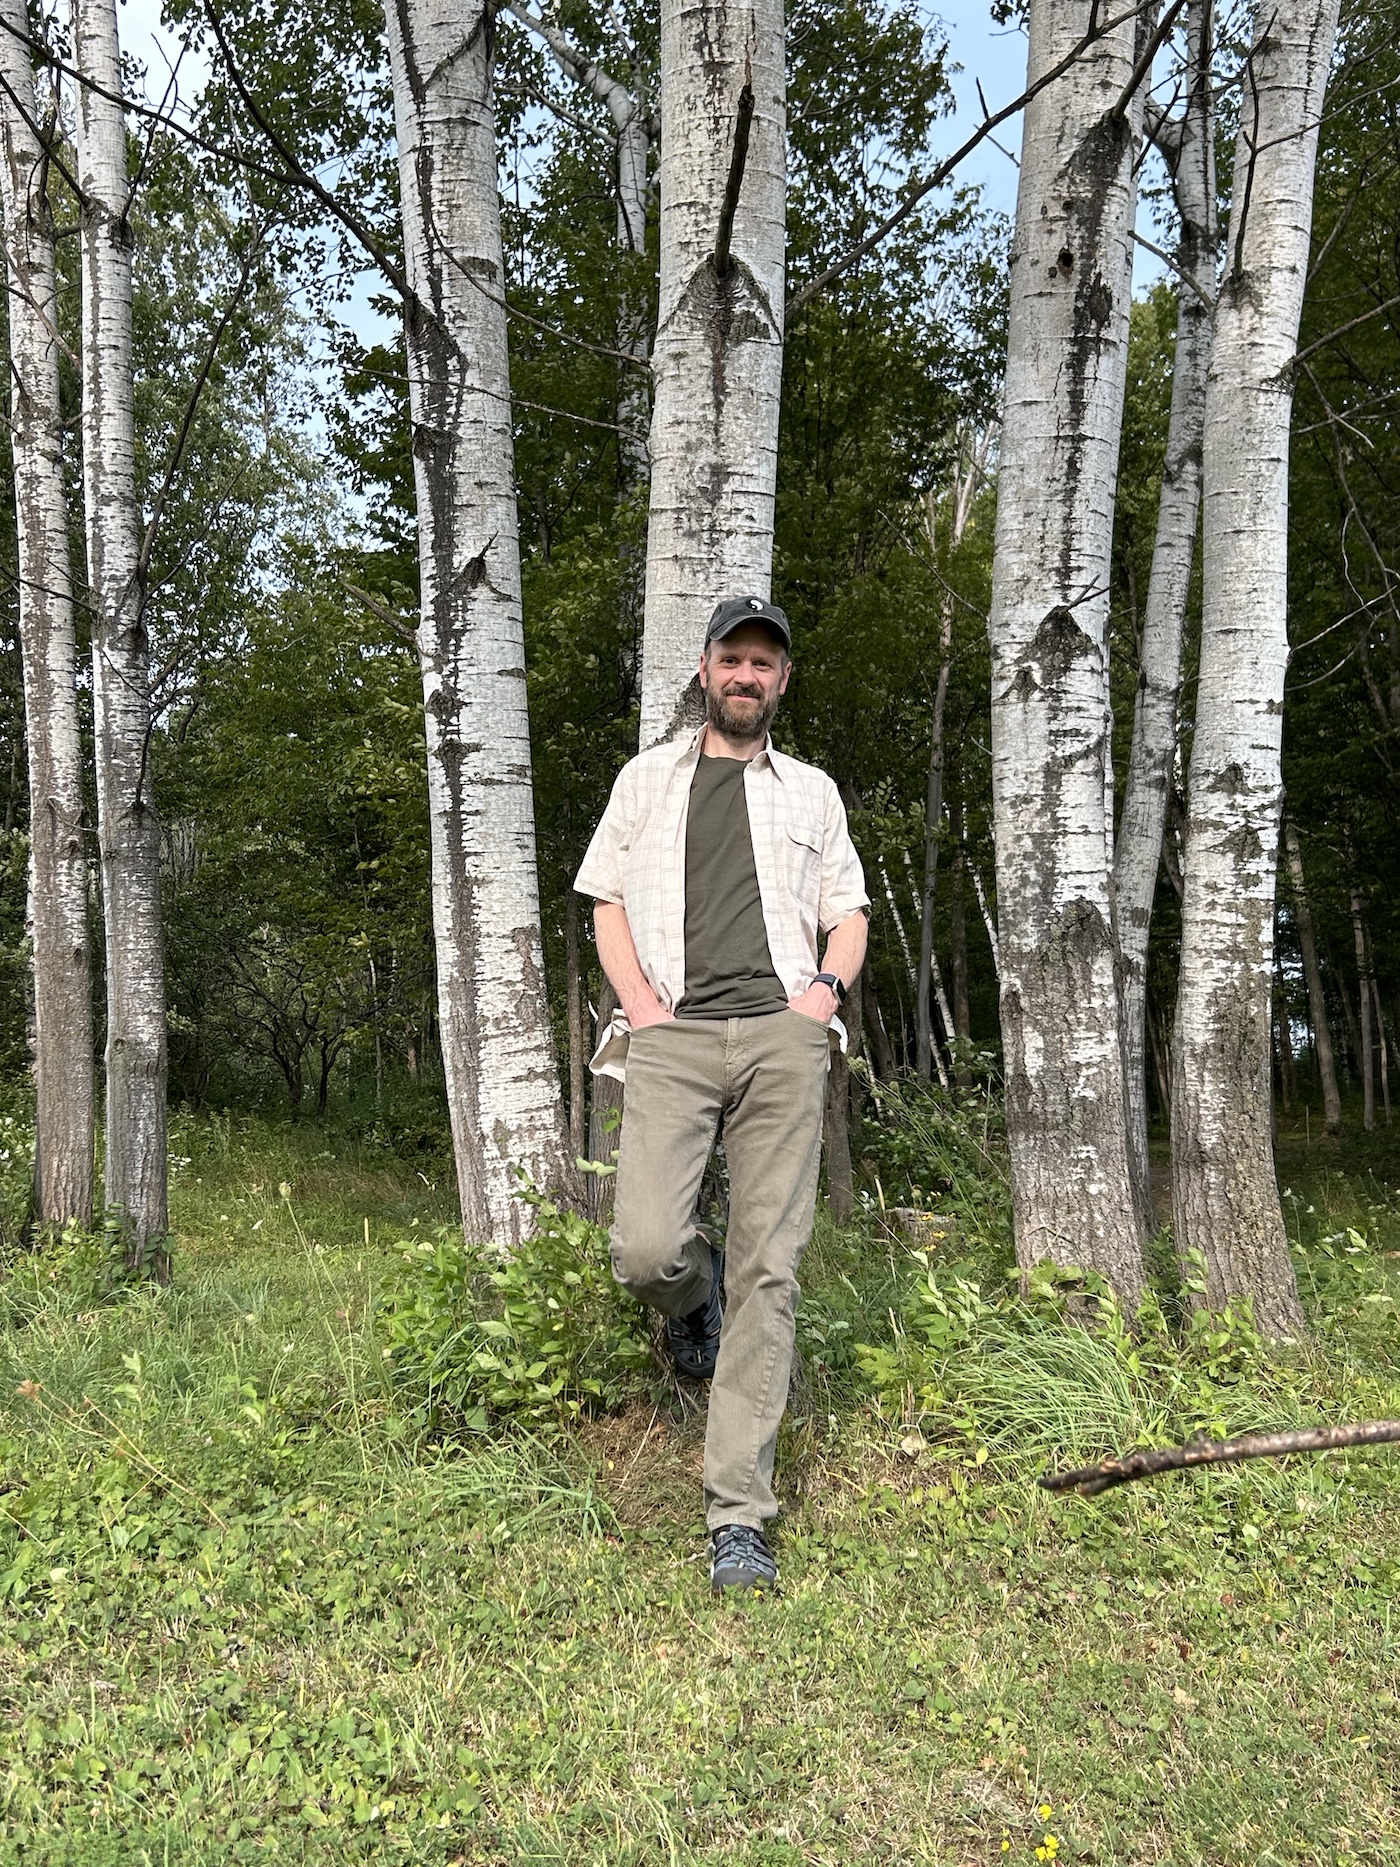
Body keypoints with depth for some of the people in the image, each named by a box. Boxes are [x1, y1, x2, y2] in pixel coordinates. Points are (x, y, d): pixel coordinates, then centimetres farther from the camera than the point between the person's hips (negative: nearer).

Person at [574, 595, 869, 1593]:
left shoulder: (812, 790, 21)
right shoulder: (648, 777, 20)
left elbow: (849, 911, 22)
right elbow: (607, 898, 17)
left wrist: (828, 986, 0)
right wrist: (640, 1000, 0)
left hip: (782, 1035, 1)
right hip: (674, 1037, 0)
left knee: (769, 1269, -5)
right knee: (647, 1251, -17)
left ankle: (740, 1518, 1)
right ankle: (698, 1291, 23)